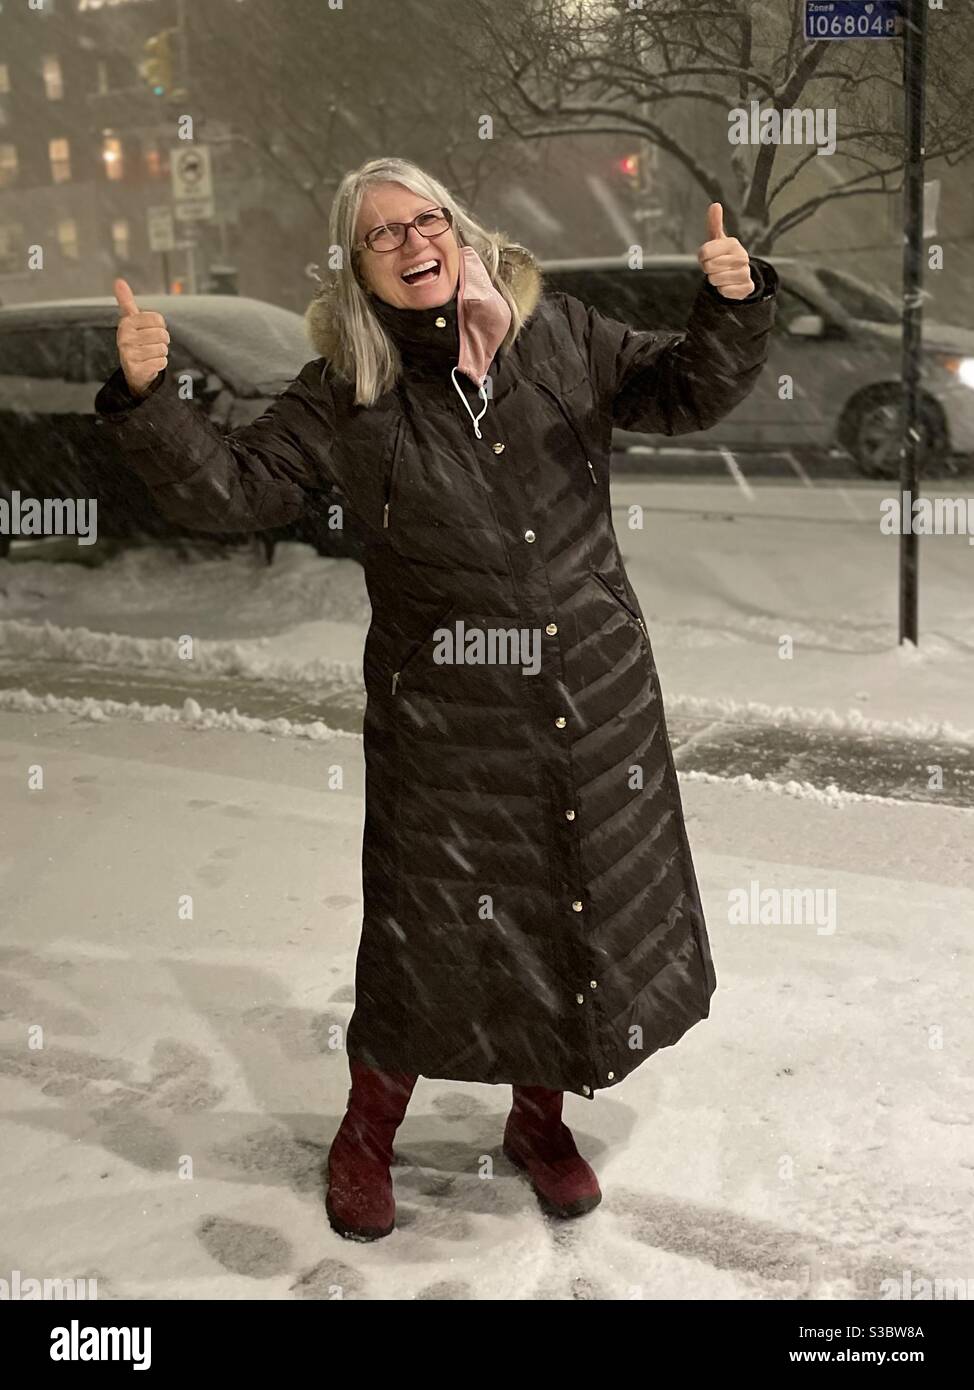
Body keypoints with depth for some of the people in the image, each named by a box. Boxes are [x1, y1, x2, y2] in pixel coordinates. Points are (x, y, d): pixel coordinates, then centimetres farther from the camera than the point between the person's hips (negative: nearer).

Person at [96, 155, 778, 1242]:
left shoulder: (558, 335, 1)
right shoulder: (342, 397, -4)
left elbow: (684, 391, 6)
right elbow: (228, 488, -7)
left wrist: (731, 305, -13)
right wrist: (147, 397, -22)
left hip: (596, 693, 3)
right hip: (446, 718, -3)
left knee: (590, 909, 15)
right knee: (432, 935, 6)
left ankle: (539, 1118, 41)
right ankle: (365, 1136, 34)